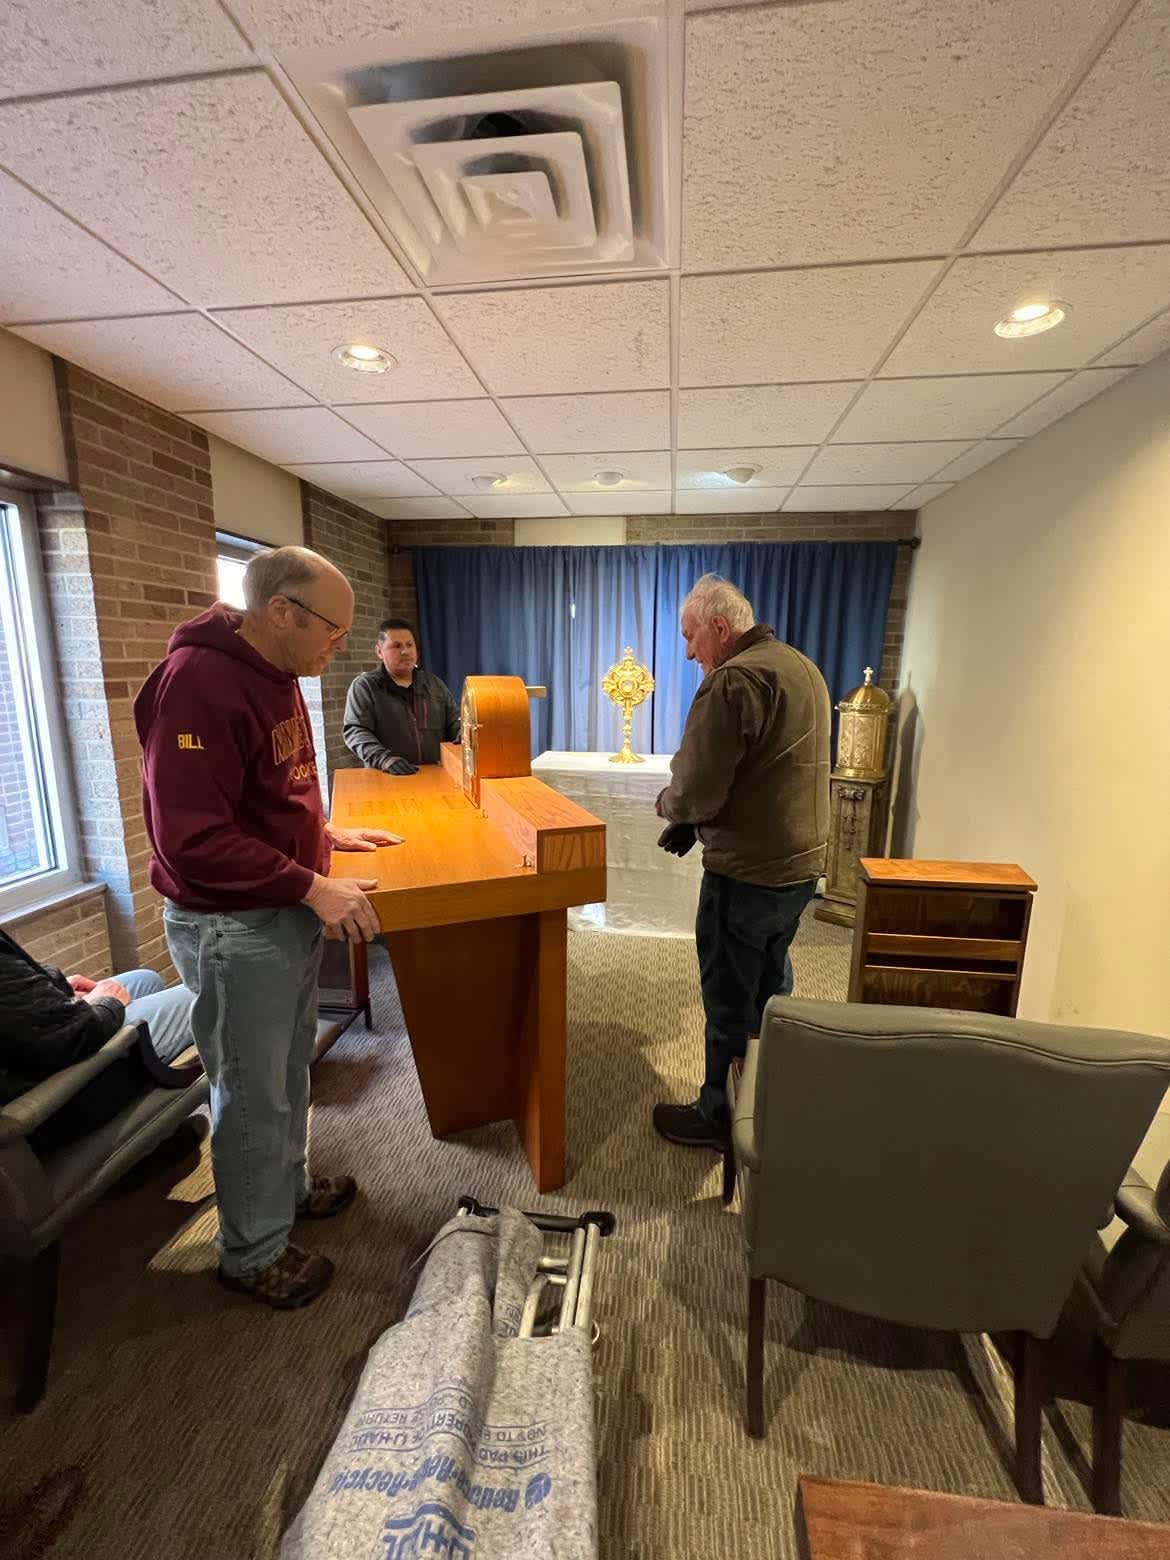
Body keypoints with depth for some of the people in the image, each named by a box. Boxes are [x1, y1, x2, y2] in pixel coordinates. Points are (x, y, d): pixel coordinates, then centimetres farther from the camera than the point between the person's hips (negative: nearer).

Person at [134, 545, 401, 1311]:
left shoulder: (274, 674, 7)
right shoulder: (197, 684, -23)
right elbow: (192, 839, -27)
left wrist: (327, 834, 9)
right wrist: (312, 886, -24)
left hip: (288, 912, 9)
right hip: (233, 927, -9)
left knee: (290, 1072, 24)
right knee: (253, 1096, 10)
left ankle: (289, 1186, 47)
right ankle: (253, 1252, 33)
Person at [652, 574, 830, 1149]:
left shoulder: (733, 681, -20)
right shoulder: (802, 666, 11)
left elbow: (696, 793, -23)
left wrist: (668, 804, 0)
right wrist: (692, 820, 10)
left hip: (746, 873, -9)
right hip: (802, 864, 10)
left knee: (730, 1004, 8)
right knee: (771, 990, 25)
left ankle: (720, 1117, 27)